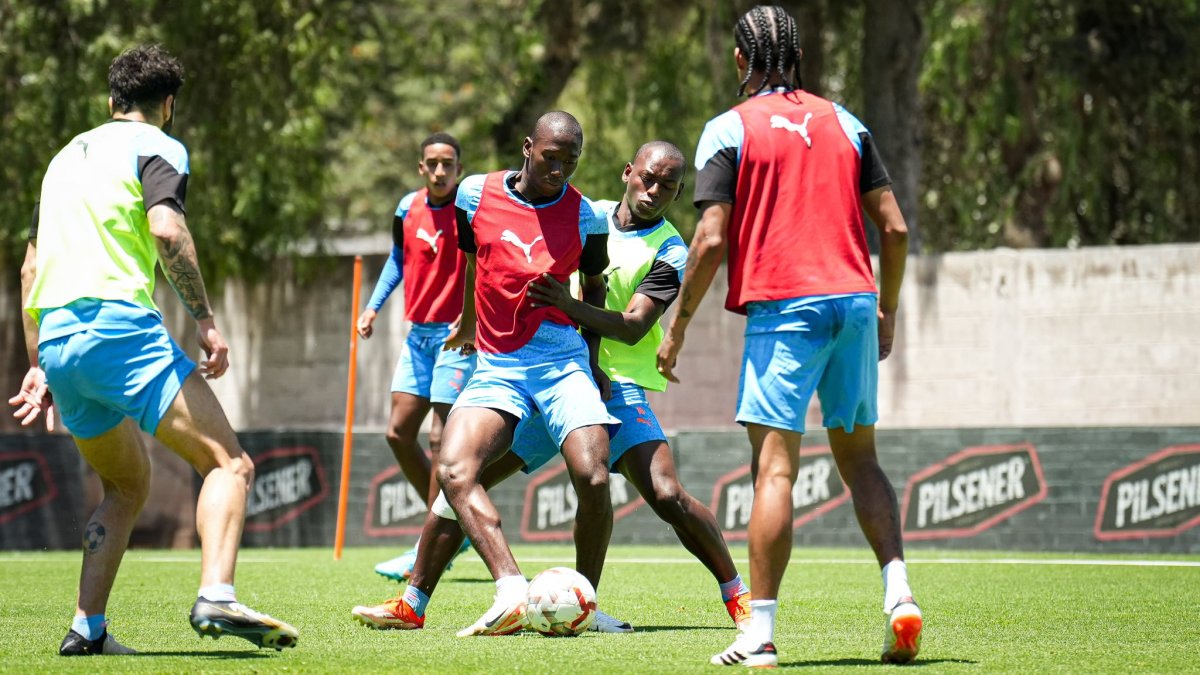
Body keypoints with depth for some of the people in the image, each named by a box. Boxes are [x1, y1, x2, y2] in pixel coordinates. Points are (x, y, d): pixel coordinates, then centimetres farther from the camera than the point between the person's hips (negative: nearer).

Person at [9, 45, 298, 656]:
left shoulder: (68, 154, 27)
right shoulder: (157, 147, 5)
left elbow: (30, 268, 28)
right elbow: (165, 229, -15)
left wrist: (39, 366, 30)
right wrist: (205, 320, -11)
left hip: (55, 339, 8)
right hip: (117, 324, -8)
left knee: (127, 485, 23)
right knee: (228, 463, -11)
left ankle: (87, 629, 12)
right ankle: (216, 596, -33)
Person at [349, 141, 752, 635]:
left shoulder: (669, 253, -4)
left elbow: (633, 327, -17)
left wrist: (568, 304, -30)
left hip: (613, 385, -4)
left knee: (668, 496, -20)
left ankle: (738, 597, -1)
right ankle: (411, 605, 6)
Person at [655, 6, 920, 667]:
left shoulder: (729, 129, 1)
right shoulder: (842, 122, 13)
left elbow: (711, 239, -7)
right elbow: (894, 227, 10)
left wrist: (677, 327, 1)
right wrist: (887, 312, 22)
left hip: (783, 308, -4)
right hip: (855, 300, 4)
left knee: (775, 468, -5)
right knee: (859, 458, 14)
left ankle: (760, 632, -8)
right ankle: (899, 593, -2)